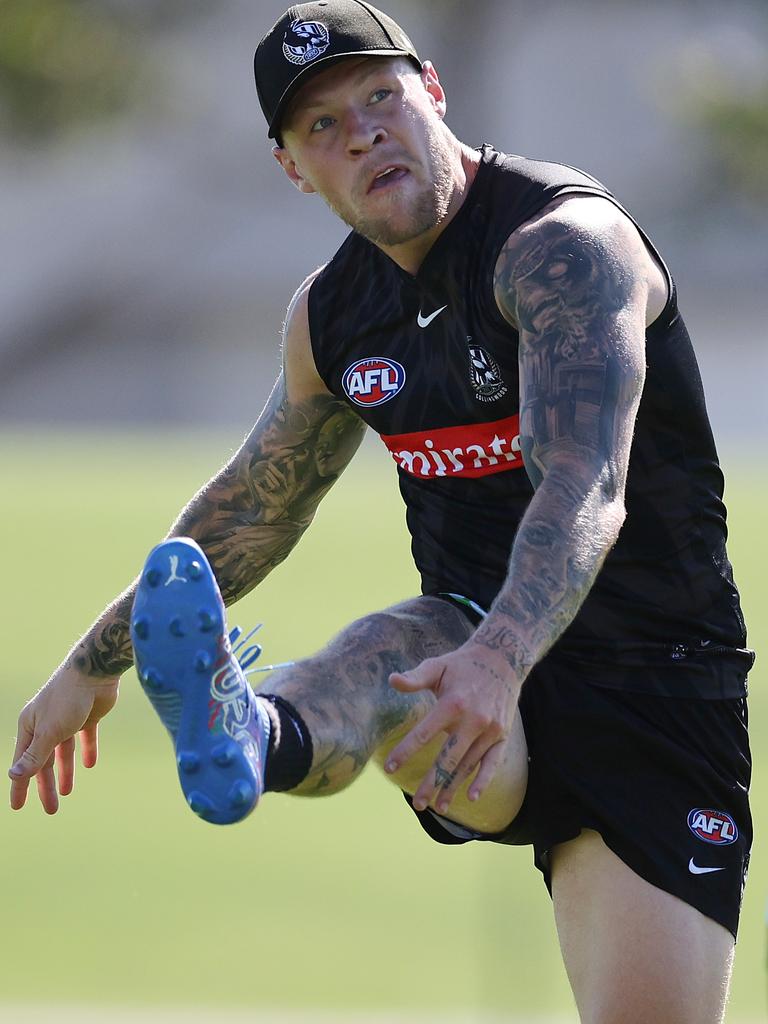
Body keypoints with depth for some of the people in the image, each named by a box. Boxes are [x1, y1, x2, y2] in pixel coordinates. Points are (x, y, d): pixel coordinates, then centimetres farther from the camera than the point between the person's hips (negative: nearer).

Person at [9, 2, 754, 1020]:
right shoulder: (329, 316, 7)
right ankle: (253, 739, -68)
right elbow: (257, 507, 25)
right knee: (387, 654, -35)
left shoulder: (564, 241, -15)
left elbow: (586, 487, -31)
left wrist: (500, 661, -49)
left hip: (657, 684, -3)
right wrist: (96, 661, 31)